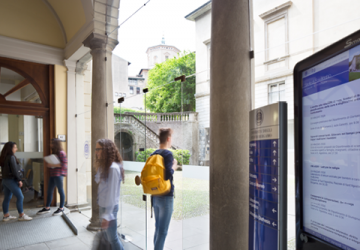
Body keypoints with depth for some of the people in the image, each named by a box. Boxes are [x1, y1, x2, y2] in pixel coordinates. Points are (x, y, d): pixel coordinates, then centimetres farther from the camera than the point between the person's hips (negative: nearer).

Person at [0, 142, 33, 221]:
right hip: (11, 180, -9)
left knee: (7, 198, 15)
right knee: (20, 197, -4)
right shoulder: (11, 157, -17)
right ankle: (21, 216, 0)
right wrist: (19, 180, -12)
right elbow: (14, 170, -19)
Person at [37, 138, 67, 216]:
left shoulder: (61, 153, -13)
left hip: (59, 174, -9)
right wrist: (49, 164, 4)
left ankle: (61, 208, 10)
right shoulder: (54, 152, 16)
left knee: (60, 191, 0)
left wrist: (53, 165, -21)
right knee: (49, 190, 13)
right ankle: (47, 208, 24)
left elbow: (64, 164, -19)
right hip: (53, 174, 9)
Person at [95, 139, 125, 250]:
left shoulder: (113, 168, -21)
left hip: (109, 207, -8)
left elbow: (112, 192, -20)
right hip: (102, 205, 8)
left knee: (112, 238, 5)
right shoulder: (104, 166, 6)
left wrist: (107, 214, -18)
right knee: (109, 237, 18)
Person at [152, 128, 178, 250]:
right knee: (163, 231, 2)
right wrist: (174, 166, -6)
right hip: (166, 197, -8)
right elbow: (168, 175, -25)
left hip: (155, 196, 8)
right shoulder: (168, 154, -15)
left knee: (158, 228, 21)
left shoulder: (153, 154, 8)